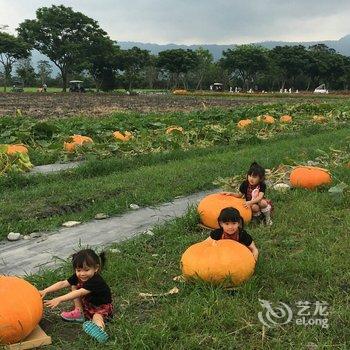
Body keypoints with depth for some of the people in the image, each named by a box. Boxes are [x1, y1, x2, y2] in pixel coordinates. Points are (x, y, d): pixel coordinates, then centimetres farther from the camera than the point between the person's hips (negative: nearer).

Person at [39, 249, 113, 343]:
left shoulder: (96, 281, -36)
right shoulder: (78, 277, -12)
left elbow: (79, 293, -45)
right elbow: (62, 283, -19)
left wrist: (59, 299, -53)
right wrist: (45, 291, -33)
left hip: (102, 307, -8)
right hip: (87, 303, 8)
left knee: (97, 316, -37)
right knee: (74, 285, -2)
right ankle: (79, 312, -7)